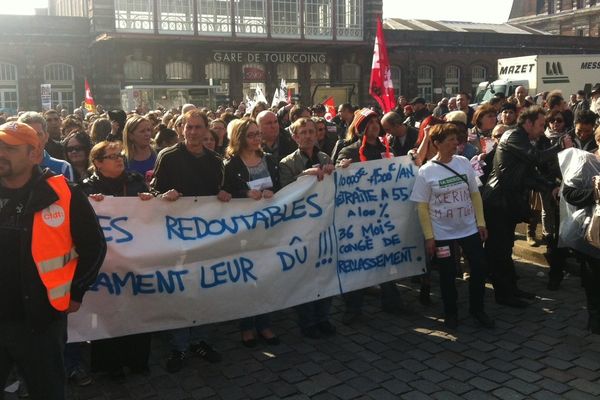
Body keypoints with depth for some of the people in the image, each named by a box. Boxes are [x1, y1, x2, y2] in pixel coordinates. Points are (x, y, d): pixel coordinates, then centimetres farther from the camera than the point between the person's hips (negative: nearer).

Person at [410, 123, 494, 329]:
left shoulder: (464, 163, -2)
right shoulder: (426, 171, -12)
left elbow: (475, 195, 5)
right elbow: (422, 207, -8)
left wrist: (481, 222, 2)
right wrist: (429, 236, -9)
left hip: (470, 229, 3)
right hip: (442, 233, -3)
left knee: (479, 268, 7)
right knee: (448, 274, 8)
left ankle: (477, 309, 28)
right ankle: (451, 312, 29)